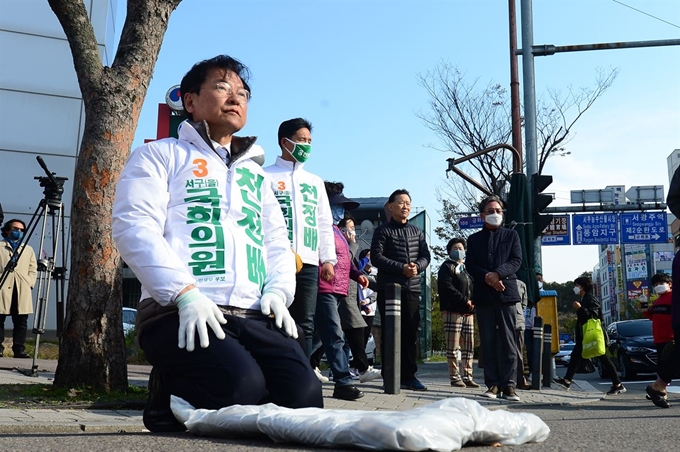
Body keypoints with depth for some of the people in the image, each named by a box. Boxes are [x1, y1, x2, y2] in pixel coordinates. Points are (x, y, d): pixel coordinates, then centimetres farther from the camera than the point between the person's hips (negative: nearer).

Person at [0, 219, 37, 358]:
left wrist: (29, 283, 2)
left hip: (23, 291, 2)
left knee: (21, 321, -2)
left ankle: (19, 349, -1)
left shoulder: (29, 249, 23)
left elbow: (33, 270, 17)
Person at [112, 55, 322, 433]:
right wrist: (185, 292, -17)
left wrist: (278, 292, 2)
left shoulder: (255, 173, 31)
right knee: (243, 389, -31)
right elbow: (134, 227, -3)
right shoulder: (161, 155, 13)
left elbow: (278, 242, 25)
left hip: (255, 316, 5)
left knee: (304, 395, -22)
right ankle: (170, 399, 0)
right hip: (180, 313, -5)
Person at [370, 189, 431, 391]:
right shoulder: (383, 230, 1)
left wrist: (417, 266, -11)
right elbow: (376, 257, -9)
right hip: (389, 288, -4)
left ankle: (409, 375, 10)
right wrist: (401, 268, -17)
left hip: (412, 288, 4)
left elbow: (426, 255, 11)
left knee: (410, 333, 4)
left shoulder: (416, 231, 17)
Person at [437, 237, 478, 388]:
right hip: (453, 311, -7)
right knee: (453, 346, -6)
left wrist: (473, 303, 2)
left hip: (468, 312, 7)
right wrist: (465, 301, -16)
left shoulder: (467, 268, 23)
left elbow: (474, 288, 23)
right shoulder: (447, 267, 2)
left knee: (469, 346, 5)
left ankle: (467, 376, 9)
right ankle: (455, 377, -3)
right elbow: (448, 288, -12)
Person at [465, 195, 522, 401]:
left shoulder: (511, 235, 14)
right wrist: (487, 277, -13)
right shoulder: (474, 239, 15)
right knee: (488, 342, 1)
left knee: (508, 341, -4)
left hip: (506, 293, -1)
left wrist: (498, 274, -15)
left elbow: (516, 260, 1)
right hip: (483, 295, 1)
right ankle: (493, 384, 4)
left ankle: (509, 385, -3)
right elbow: (470, 265, 4)